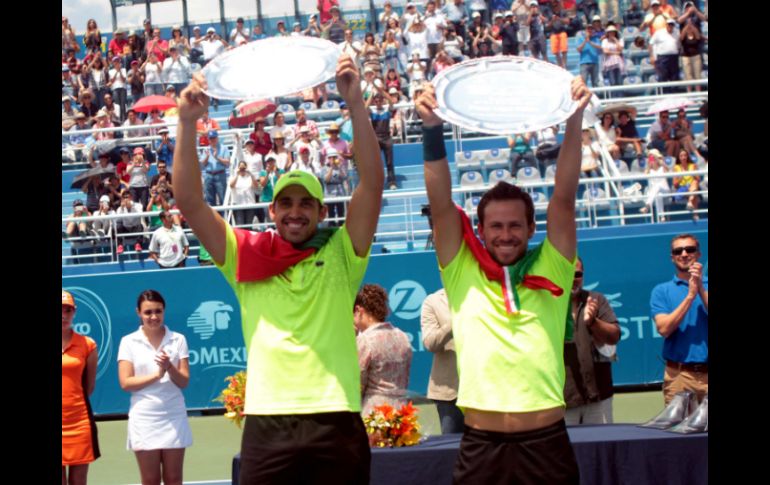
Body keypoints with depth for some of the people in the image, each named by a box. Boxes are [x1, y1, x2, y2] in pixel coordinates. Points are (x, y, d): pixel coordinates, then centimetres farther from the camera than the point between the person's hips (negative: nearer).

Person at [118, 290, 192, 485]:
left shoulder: (178, 340, 3)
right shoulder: (129, 342, 0)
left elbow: (184, 382, 0)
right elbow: (125, 383, -6)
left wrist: (170, 368, -19)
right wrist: (157, 374, -13)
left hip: (174, 416, 1)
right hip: (144, 419, -1)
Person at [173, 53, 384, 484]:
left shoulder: (341, 254, 7)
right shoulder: (245, 256, 8)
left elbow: (373, 185, -5)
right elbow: (190, 202, 0)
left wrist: (356, 104, -13)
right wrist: (188, 124, -9)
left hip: (337, 424, 0)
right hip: (266, 426, 0)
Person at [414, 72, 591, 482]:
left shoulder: (550, 271, 6)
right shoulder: (462, 272, 6)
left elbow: (564, 199, -3)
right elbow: (441, 204, -3)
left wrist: (574, 121, -12)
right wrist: (432, 129, -14)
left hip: (546, 442, 0)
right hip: (481, 445, 0)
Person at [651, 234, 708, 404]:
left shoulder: (706, 286, 8)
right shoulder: (661, 291, 5)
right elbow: (664, 329, -8)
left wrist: (701, 290, -13)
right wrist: (690, 295, -12)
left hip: (706, 372, 1)